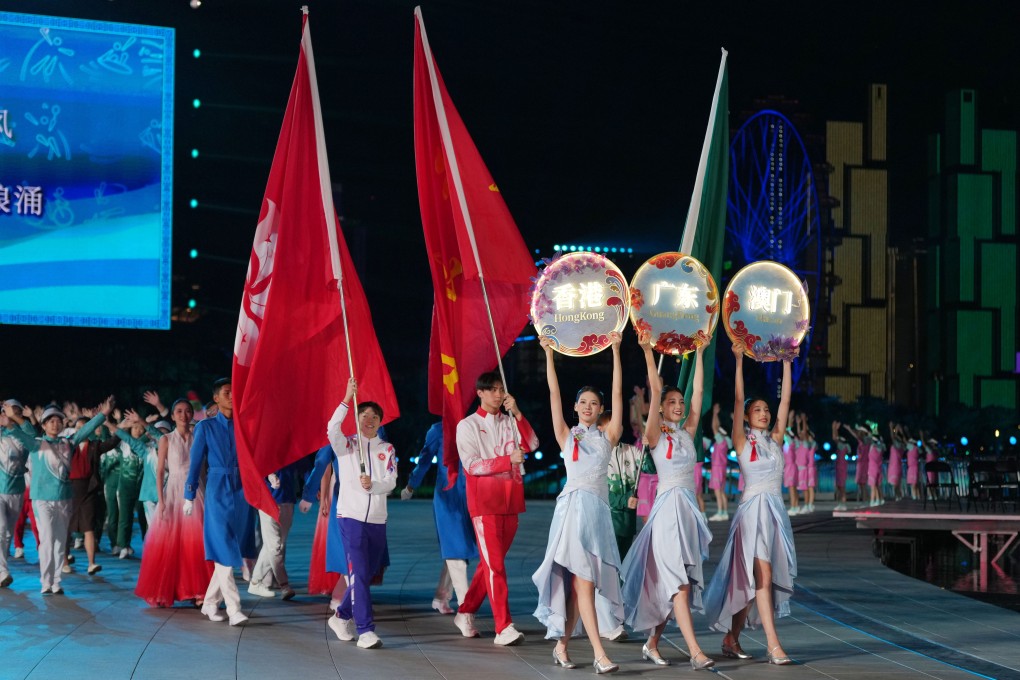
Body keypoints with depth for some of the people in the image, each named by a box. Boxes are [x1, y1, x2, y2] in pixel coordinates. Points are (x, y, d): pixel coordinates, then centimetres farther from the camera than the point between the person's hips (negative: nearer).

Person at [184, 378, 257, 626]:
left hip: (241, 491, 3)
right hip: (218, 491, -3)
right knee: (224, 551, -9)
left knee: (232, 549, 6)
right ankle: (233, 609, -11)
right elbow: (196, 463, 3)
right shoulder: (206, 427, 2)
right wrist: (189, 496, 2)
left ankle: (210, 603, 20)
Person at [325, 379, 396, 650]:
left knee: (367, 575, 10)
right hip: (351, 516, -4)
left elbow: (391, 482, -1)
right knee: (358, 574, -12)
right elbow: (332, 430, -20)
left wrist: (372, 485, -22)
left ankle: (341, 617, 30)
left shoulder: (387, 449, 11)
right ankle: (366, 631, -14)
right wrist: (347, 399, -26)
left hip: (377, 520, 4)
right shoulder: (346, 445, 3)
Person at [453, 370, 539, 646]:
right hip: (484, 501, -5)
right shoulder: (468, 425, 2)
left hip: (510, 500, 5)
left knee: (492, 562, 10)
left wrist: (517, 413, -10)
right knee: (494, 563, -11)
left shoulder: (510, 423, 15)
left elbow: (531, 444, -2)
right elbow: (472, 464, -8)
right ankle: (504, 628, -15)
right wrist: (508, 460, -16)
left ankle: (466, 613, 25)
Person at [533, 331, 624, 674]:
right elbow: (554, 394, 5)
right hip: (572, 505, -2)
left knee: (578, 582, 3)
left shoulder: (608, 436, 12)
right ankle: (599, 654, -17)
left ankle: (561, 645, 14)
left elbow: (618, 394, 6)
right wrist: (548, 354, 1)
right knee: (583, 580, -10)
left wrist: (616, 350, 2)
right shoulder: (566, 436, 10)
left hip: (598, 508, 2)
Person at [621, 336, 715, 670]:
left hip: (689, 507, 6)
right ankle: (695, 651, -16)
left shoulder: (687, 432, 12)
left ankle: (652, 643, 19)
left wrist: (700, 353, 9)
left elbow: (698, 392, 10)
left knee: (670, 582, 8)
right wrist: (648, 351, -14)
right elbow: (655, 391, -10)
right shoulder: (656, 435, -1)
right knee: (678, 581, -11)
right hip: (667, 506, -6)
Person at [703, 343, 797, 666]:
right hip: (752, 508, -5)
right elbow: (738, 401, -5)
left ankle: (731, 638, 16)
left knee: (750, 579, 6)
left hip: (776, 511, 5)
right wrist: (739, 362, -9)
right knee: (762, 575, -13)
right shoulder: (742, 442, 3)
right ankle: (773, 645, -17)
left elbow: (785, 401, 11)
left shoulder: (776, 440, 14)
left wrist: (786, 363, 9)